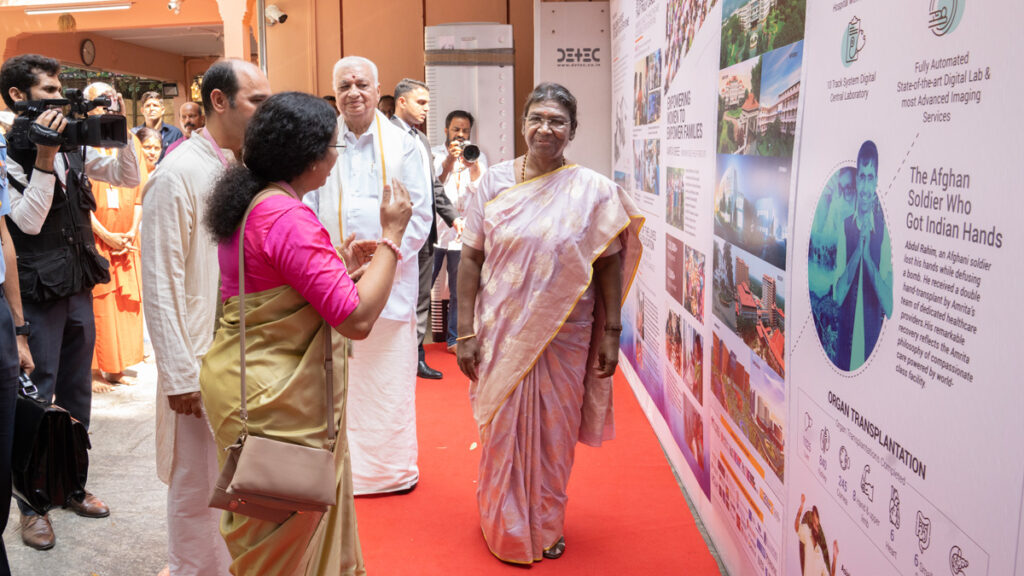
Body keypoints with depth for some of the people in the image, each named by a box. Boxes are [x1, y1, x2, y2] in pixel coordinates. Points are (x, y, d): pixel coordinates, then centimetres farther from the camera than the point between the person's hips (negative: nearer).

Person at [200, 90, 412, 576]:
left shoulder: (248, 204, 10)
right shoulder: (287, 216, -21)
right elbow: (357, 319, -25)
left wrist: (342, 265, 15)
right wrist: (391, 235, -16)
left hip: (245, 382, 10)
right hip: (277, 399, -10)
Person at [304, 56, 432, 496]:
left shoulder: (403, 145, 3)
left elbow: (420, 213, 1)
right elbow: (307, 211, 5)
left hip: (390, 277, -1)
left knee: (390, 376, 4)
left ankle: (394, 466, 20)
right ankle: (343, 467, 19)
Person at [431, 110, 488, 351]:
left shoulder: (478, 157, 11)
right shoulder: (434, 154, 7)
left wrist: (473, 167, -18)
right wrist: (449, 161, -18)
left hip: (463, 231, 1)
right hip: (434, 229, -1)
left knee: (459, 291, 5)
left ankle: (454, 338, 16)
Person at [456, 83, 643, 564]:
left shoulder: (593, 190, -3)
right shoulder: (495, 181, -1)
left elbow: (609, 264, -1)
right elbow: (471, 259, -2)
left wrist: (611, 333, -4)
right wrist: (466, 333, -5)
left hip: (565, 336, 0)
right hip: (502, 333, 1)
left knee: (554, 433, 12)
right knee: (503, 429, 10)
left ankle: (547, 525, 35)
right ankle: (506, 528, 33)